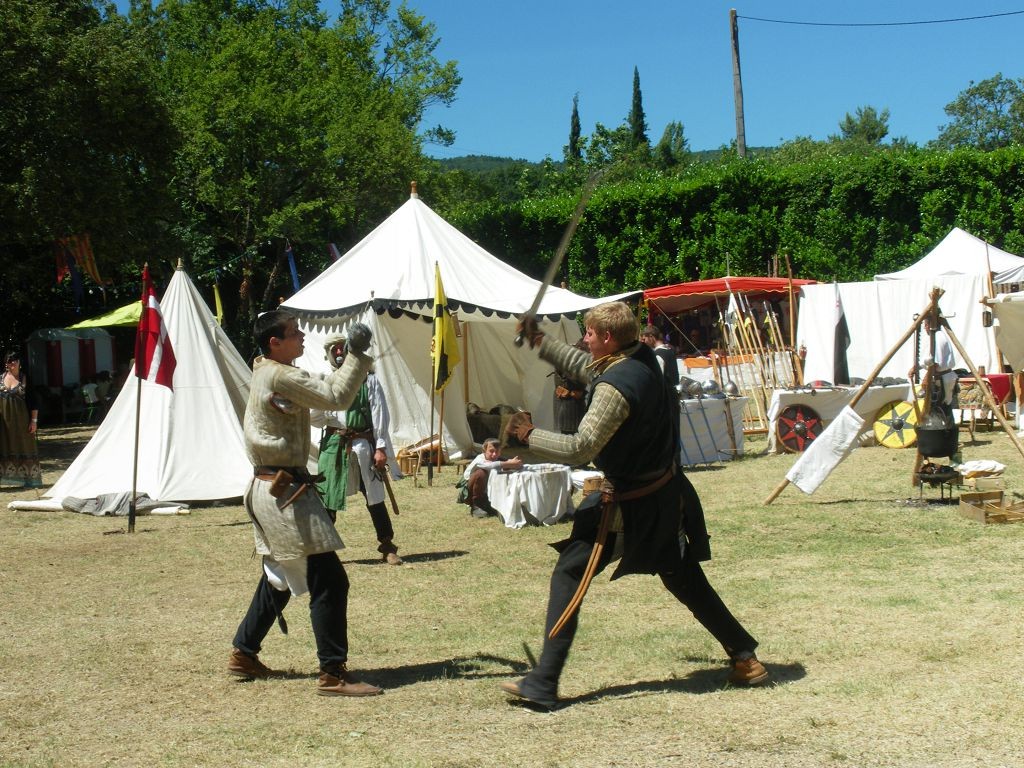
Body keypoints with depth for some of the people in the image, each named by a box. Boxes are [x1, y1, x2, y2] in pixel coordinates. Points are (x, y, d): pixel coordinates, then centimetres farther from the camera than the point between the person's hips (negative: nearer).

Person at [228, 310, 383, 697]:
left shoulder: (267, 373, 14)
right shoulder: (281, 377, -17)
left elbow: (325, 388, 15)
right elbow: (336, 396, -21)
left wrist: (355, 359, 6)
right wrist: (356, 355, -15)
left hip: (270, 488, 11)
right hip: (285, 491, -11)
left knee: (279, 579, 23)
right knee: (329, 582, -9)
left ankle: (243, 654, 32)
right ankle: (333, 674, -8)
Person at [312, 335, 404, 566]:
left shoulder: (368, 379, 1)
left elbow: (380, 415, -2)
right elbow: (314, 418, 8)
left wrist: (381, 447, -8)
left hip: (362, 445, -2)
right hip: (333, 445, 2)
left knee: (375, 498, 3)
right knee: (326, 499, 4)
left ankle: (387, 547, 13)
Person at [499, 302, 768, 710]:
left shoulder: (616, 386, -24)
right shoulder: (643, 359, 1)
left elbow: (580, 448, -25)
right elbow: (585, 367, 19)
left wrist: (528, 435, -14)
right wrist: (539, 340, 21)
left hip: (631, 506, -8)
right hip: (667, 494, 9)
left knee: (568, 575, -3)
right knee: (686, 582, 21)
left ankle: (543, 684, -4)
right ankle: (744, 658, 25)